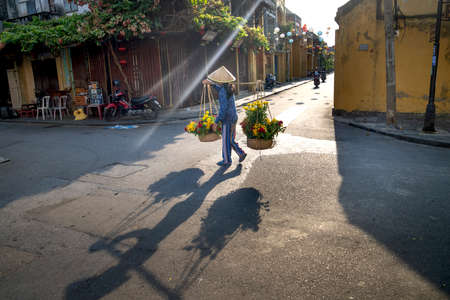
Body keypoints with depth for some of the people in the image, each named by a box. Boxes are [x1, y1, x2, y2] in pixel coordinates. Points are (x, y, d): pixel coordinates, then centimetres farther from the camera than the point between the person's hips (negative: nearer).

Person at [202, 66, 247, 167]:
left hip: (228, 119, -9)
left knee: (226, 140, 6)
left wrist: (216, 122, -19)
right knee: (230, 139, 21)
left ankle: (226, 161, 20)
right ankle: (241, 153, 26)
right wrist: (210, 83, 20)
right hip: (233, 117, 9)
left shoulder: (224, 91, -22)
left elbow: (223, 109, -24)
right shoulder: (228, 87, 6)